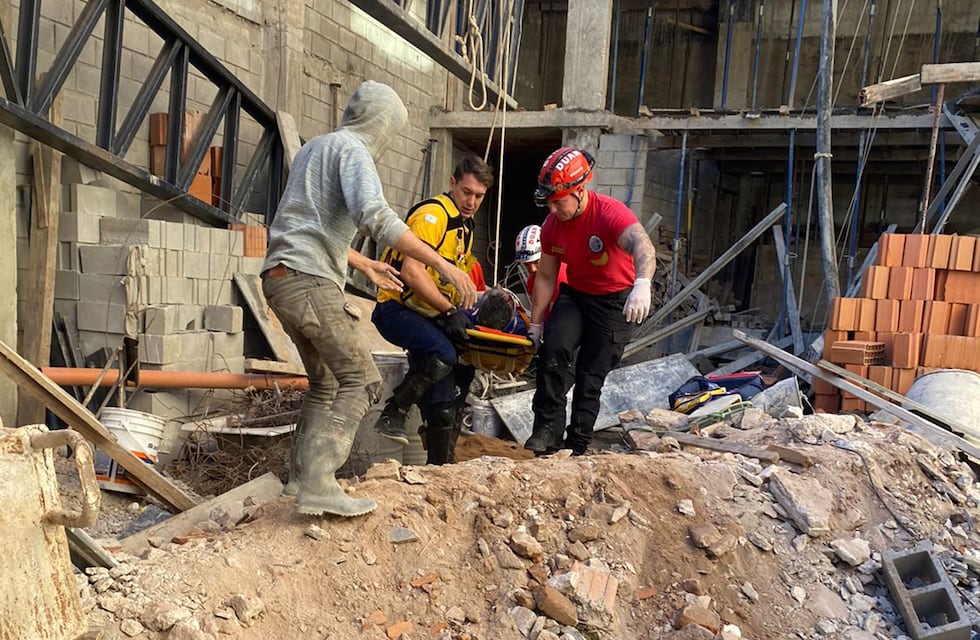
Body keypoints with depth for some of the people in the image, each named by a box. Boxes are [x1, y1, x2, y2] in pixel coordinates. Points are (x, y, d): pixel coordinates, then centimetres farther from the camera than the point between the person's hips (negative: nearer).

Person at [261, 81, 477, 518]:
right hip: (310, 282, -10)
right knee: (360, 380, -9)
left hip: (281, 279, 10)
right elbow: (375, 217, -24)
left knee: (324, 380, 20)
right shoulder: (351, 150, -6)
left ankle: (301, 474, 25)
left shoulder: (314, 148, 24)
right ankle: (318, 486, -17)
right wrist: (441, 263, -26)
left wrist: (362, 263, 43)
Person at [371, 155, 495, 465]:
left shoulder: (465, 226, 17)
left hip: (430, 315, 10)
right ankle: (393, 414, -18)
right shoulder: (433, 214, -15)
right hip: (397, 309, -10)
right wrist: (449, 311, -28)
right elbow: (412, 271, -27)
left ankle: (440, 466, 20)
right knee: (443, 355, -35)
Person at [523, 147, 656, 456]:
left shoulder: (610, 212, -27)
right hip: (575, 295, 4)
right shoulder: (552, 225, -8)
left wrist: (642, 284, -67)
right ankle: (548, 428, -16)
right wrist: (535, 325, 3)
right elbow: (545, 277, 3)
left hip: (615, 302, -4)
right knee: (554, 347, -24)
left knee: (592, 376, -1)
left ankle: (577, 446, 14)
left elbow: (642, 245, -46)